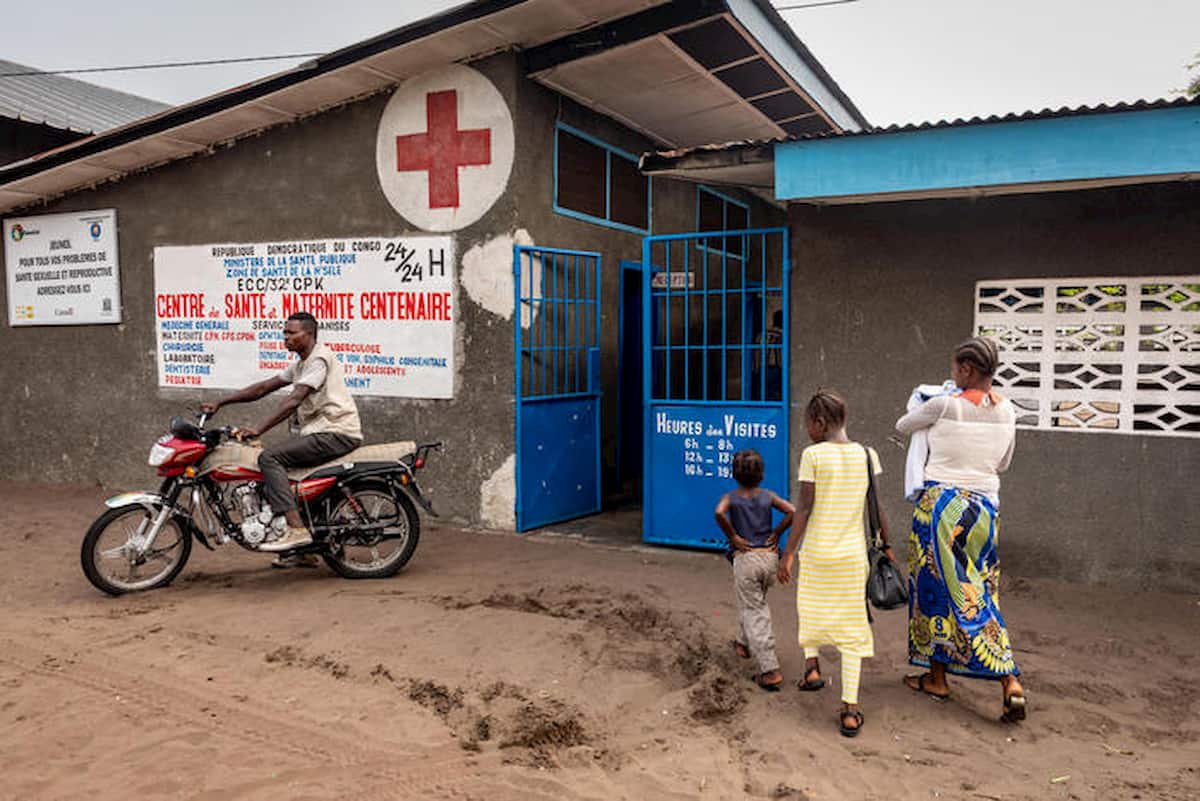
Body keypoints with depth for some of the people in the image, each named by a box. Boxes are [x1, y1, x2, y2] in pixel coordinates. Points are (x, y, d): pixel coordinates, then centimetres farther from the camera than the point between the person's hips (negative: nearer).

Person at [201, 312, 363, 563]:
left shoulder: (319, 358, -11)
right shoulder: (301, 364, 22)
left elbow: (293, 401, -21)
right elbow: (264, 387, 21)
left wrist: (258, 430, -26)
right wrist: (220, 403, 15)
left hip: (336, 432, -10)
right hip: (318, 431, 10)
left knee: (269, 457, -18)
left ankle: (296, 530, -26)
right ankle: (303, 551, 17)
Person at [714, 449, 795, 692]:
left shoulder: (731, 498, -3)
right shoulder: (767, 496, 4)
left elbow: (719, 513, -25)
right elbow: (792, 511, -7)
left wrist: (732, 536, -12)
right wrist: (776, 533, 3)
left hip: (745, 558, -4)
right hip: (769, 556, 4)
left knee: (754, 613, 0)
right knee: (756, 602, 29)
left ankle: (770, 670, -5)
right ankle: (744, 643, 44)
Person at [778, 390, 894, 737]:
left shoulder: (813, 455, -10)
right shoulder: (867, 455, 0)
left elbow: (804, 508, -12)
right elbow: (877, 507, 3)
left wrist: (788, 553, -6)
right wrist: (886, 546, 14)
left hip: (816, 550, -2)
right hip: (853, 553, 2)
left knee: (811, 608, 27)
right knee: (851, 628, 7)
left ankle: (812, 664, 16)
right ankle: (850, 708, 3)